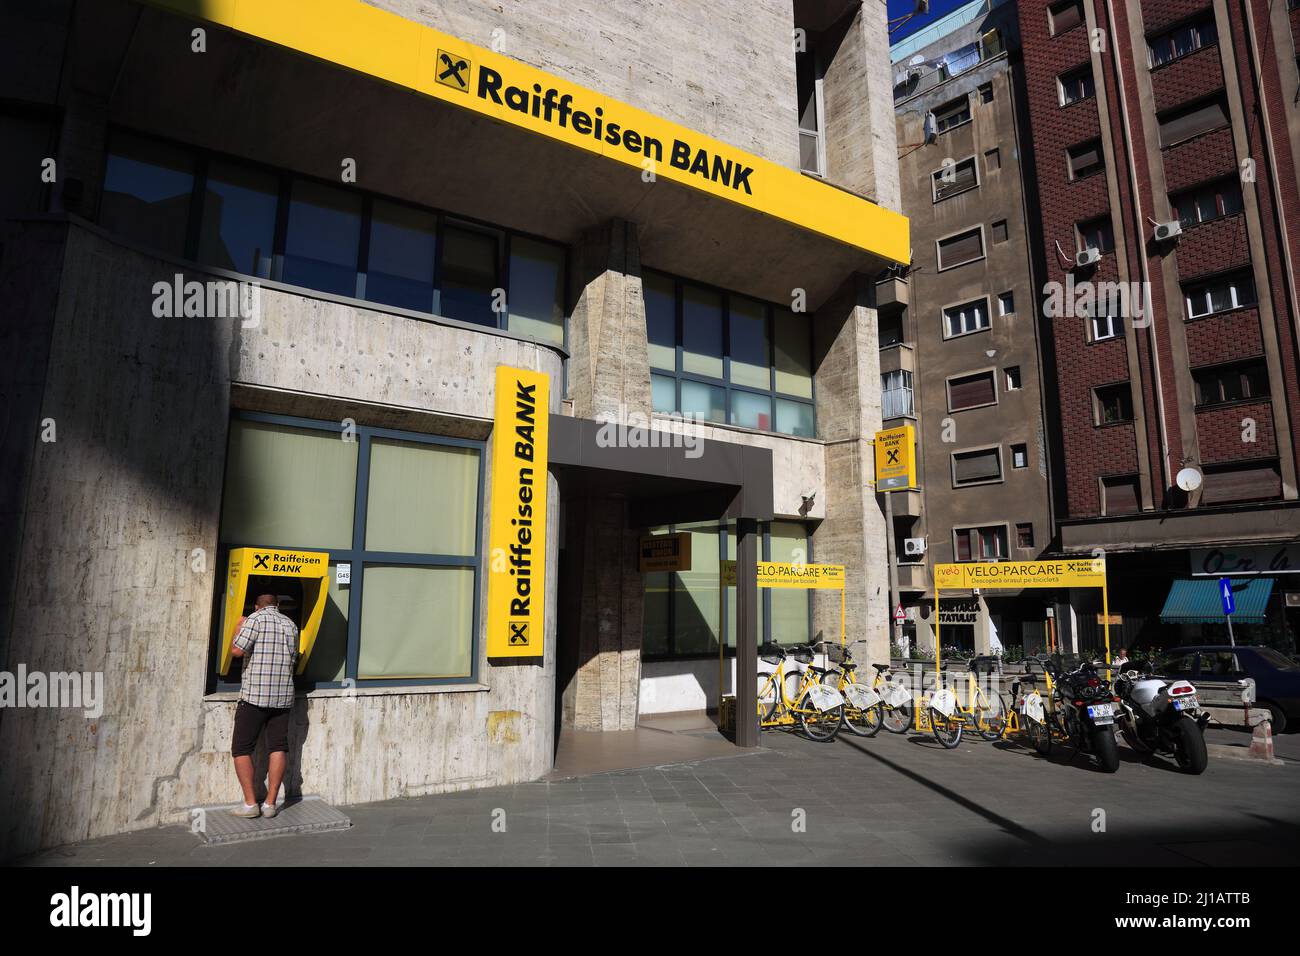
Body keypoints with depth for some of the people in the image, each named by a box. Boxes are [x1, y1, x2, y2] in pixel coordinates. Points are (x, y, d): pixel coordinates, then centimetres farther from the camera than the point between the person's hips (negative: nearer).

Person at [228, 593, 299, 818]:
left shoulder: (256, 618, -5)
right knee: (277, 748, 7)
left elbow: (237, 650, -13)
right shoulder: (291, 625, 13)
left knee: (241, 749, 6)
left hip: (254, 696, -4)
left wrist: (239, 628, 3)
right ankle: (270, 804, 7)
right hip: (283, 697, 5)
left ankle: (250, 804, 4)